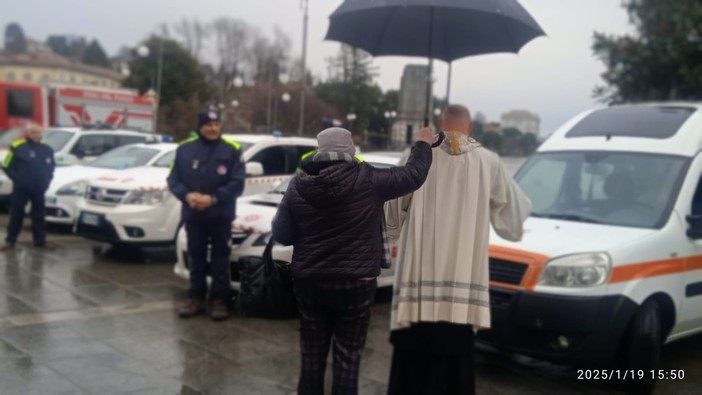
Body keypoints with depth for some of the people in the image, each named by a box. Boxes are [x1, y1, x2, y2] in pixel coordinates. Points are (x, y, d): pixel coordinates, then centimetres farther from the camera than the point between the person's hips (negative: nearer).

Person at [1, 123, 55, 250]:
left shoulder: (47, 150, 8)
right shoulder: (17, 147, -6)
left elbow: (51, 167, 21)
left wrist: (47, 180, 9)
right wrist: (17, 178, -7)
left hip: (39, 189, 3)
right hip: (21, 188, -3)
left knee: (38, 216, 9)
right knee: (16, 215, 4)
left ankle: (40, 241, 15)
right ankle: (10, 241, 13)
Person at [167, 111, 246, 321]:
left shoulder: (232, 150, -4)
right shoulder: (184, 149, 4)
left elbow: (238, 182, -8)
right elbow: (173, 179, 5)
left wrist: (213, 198, -18)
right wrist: (187, 195, -15)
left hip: (221, 215, -2)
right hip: (192, 214, 2)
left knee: (220, 259, 5)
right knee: (196, 258, 12)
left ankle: (219, 300, 13)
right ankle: (196, 297, 22)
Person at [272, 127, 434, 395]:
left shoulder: (299, 185, -3)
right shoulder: (367, 180, -12)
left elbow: (281, 234, 2)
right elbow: (413, 175, 0)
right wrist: (423, 144, 17)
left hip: (309, 281, 3)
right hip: (355, 283, -3)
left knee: (312, 355, 15)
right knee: (347, 358, 8)